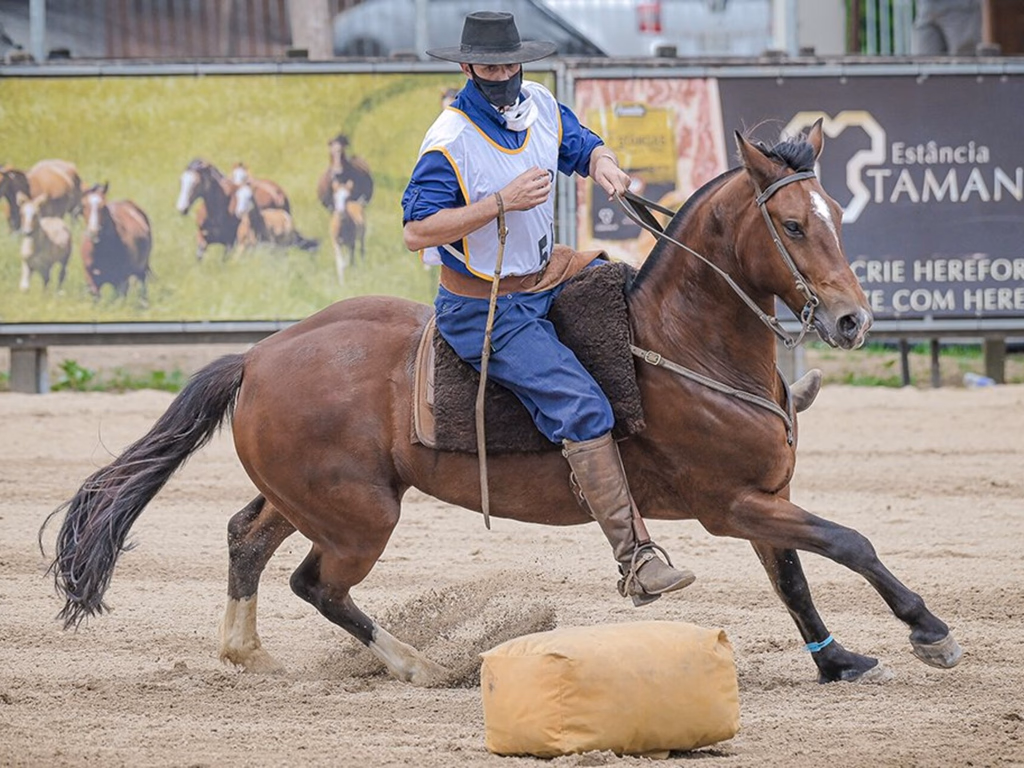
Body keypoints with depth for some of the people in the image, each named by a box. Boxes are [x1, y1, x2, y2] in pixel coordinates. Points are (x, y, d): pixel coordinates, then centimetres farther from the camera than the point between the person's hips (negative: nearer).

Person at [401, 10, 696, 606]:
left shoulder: (540, 105, 2)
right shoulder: (450, 143, -19)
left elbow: (581, 146, 19)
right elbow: (417, 232, -23)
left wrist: (603, 163, -7)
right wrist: (502, 202, -29)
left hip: (544, 281, 8)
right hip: (484, 308, -8)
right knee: (581, 406, -21)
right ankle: (635, 558, -25)